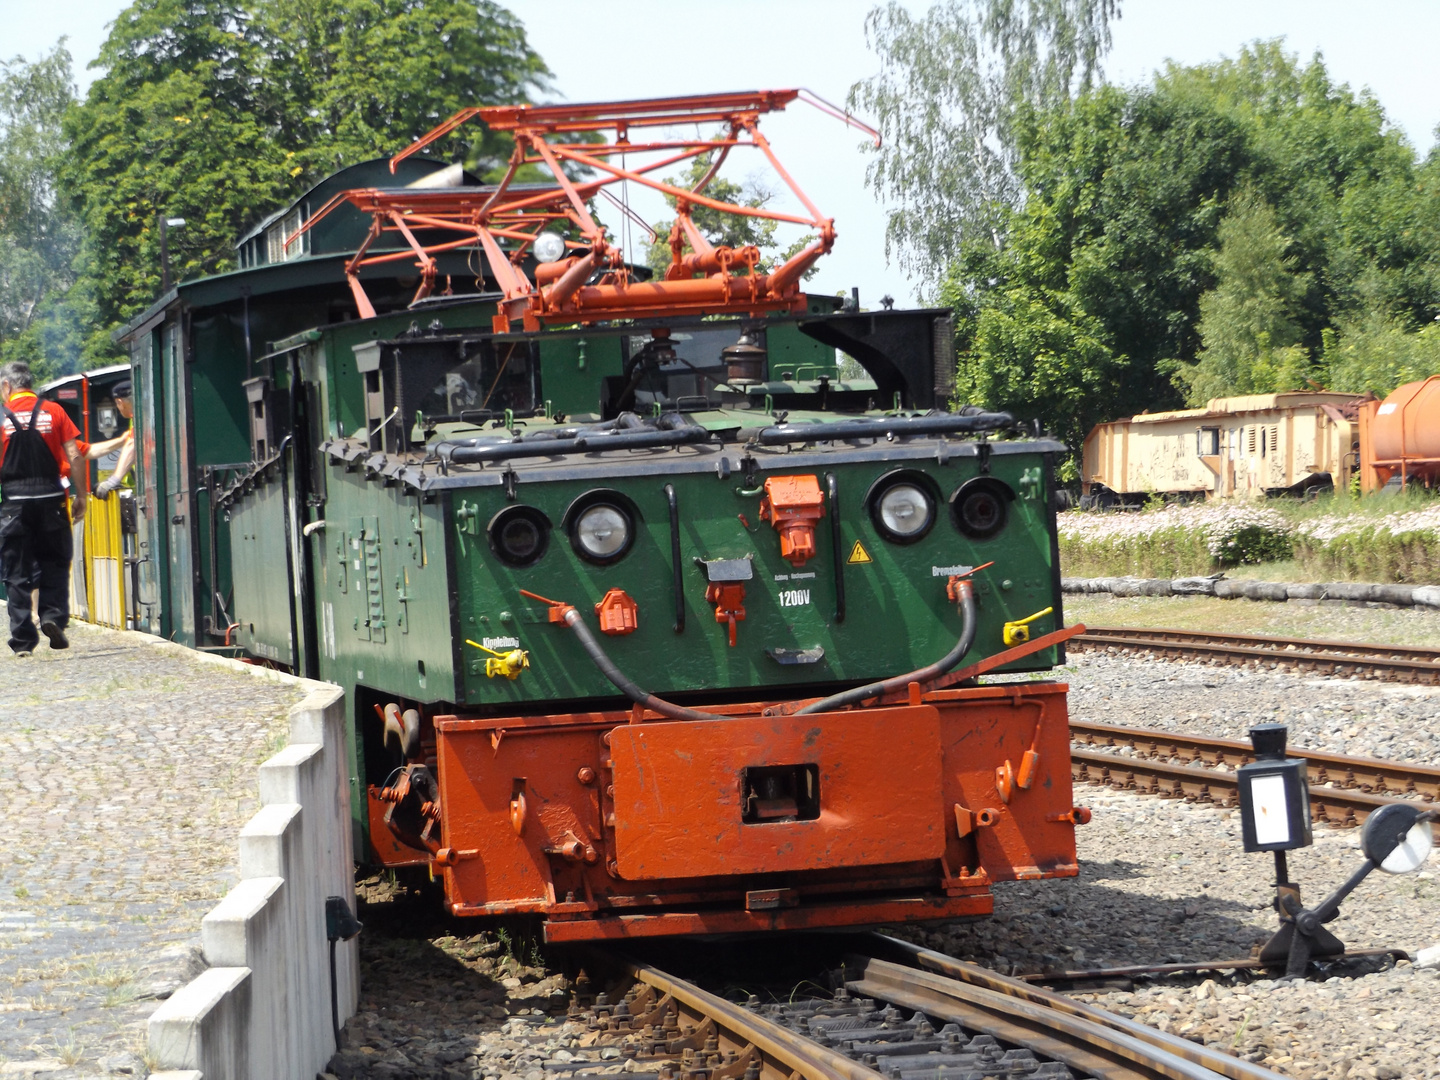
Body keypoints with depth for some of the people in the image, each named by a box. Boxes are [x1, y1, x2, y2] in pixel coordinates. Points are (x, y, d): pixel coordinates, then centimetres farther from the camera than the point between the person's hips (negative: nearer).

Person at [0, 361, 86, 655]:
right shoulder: (53, 412, 3)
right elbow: (74, 457, -2)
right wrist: (80, 496, 5)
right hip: (51, 498, 1)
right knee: (55, 564, 14)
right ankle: (53, 616, -6)